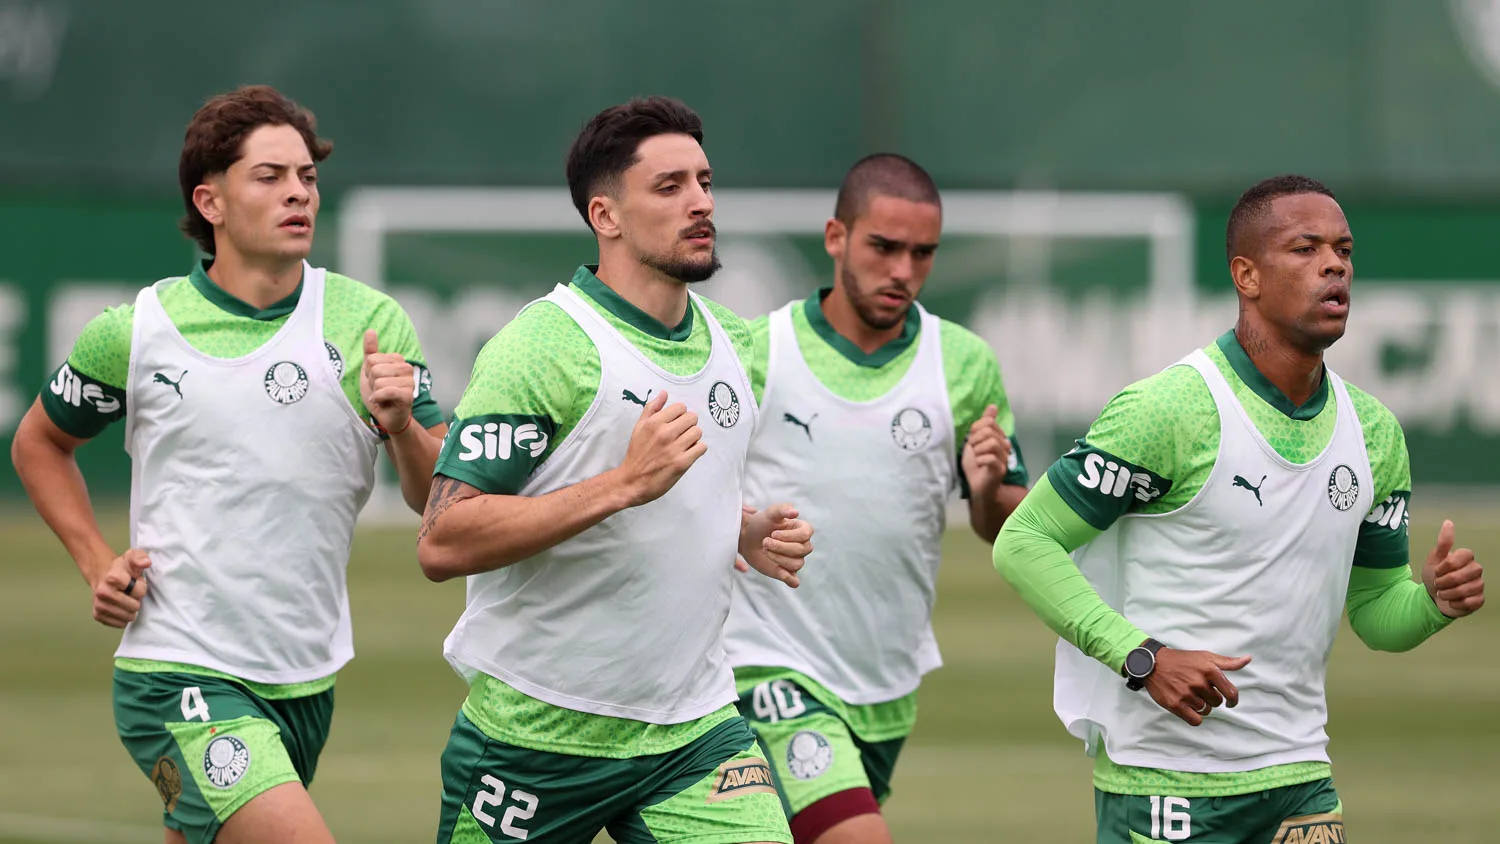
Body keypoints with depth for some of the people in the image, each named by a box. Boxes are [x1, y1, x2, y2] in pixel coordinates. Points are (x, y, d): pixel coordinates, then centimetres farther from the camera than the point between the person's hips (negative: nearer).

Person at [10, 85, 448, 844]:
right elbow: (40, 442, 16)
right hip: (180, 674, -4)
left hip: (307, 680, 4)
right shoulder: (134, 331, -3)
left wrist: (401, 426, -19)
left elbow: (441, 502, 1)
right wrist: (96, 564, 3)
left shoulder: (370, 323, 1)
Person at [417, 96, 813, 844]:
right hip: (538, 736, -5)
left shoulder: (731, 342, 10)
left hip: (694, 727, 5)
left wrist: (752, 532, 5)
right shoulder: (545, 347, -14)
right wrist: (626, 483, -26)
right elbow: (442, 544, -22)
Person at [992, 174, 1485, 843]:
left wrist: (1436, 599, -6)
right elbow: (1023, 543, -12)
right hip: (1162, 782, -6)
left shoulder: (1373, 431, 8)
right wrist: (1142, 657, -21)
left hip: (1299, 781, 6)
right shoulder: (1166, 410, -13)